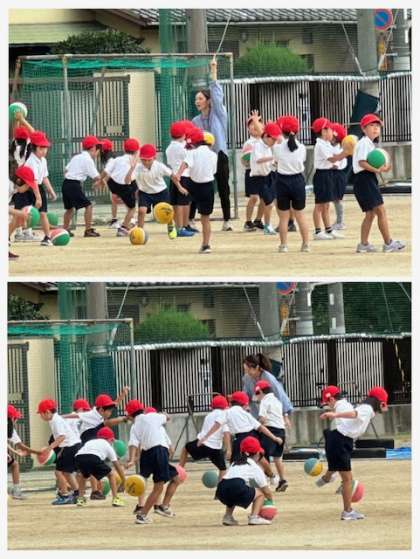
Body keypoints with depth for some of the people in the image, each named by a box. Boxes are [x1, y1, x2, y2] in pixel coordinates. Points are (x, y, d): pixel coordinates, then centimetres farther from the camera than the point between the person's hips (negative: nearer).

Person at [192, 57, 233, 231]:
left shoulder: (218, 114, 0)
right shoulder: (196, 121, 8)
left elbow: (217, 93, -7)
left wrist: (213, 71, -7)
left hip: (219, 155, -2)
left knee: (223, 190, 3)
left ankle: (227, 222, 10)